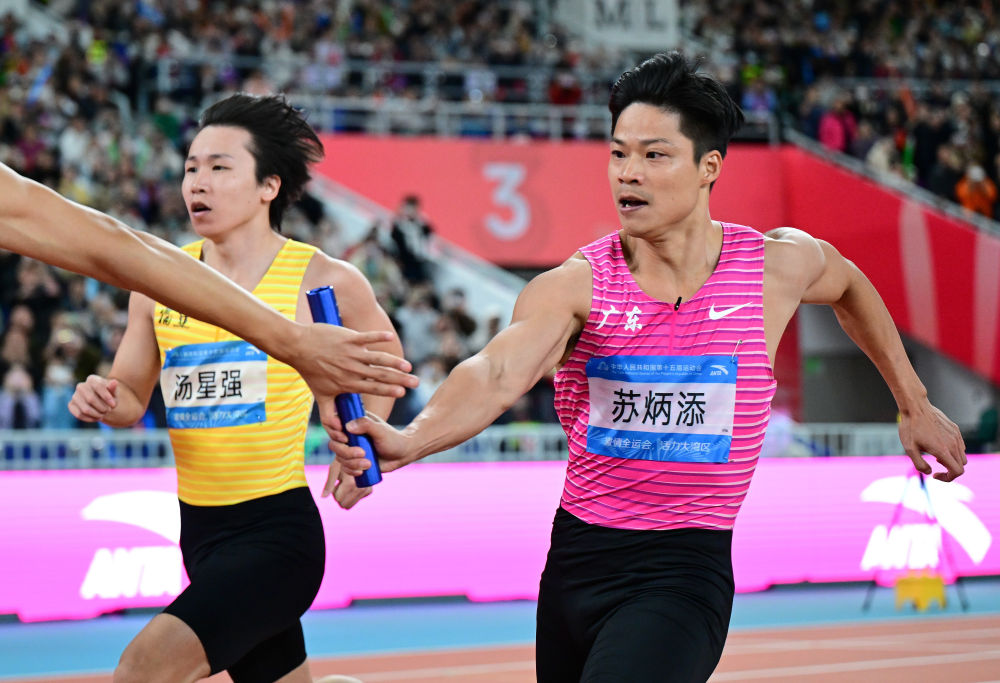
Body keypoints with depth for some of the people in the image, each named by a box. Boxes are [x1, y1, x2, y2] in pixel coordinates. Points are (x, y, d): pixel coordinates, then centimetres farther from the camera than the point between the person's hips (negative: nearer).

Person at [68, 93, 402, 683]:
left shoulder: (323, 281, -6)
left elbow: (385, 355, 13)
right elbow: (133, 398, 13)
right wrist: (107, 402, -11)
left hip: (278, 529, -6)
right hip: (198, 527, 6)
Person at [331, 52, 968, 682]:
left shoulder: (779, 264, -3)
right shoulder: (574, 286, -8)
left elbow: (849, 285, 21)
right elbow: (497, 375, -27)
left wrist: (914, 404, 27)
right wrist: (410, 440, -46)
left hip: (687, 568, -3)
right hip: (576, 561, 3)